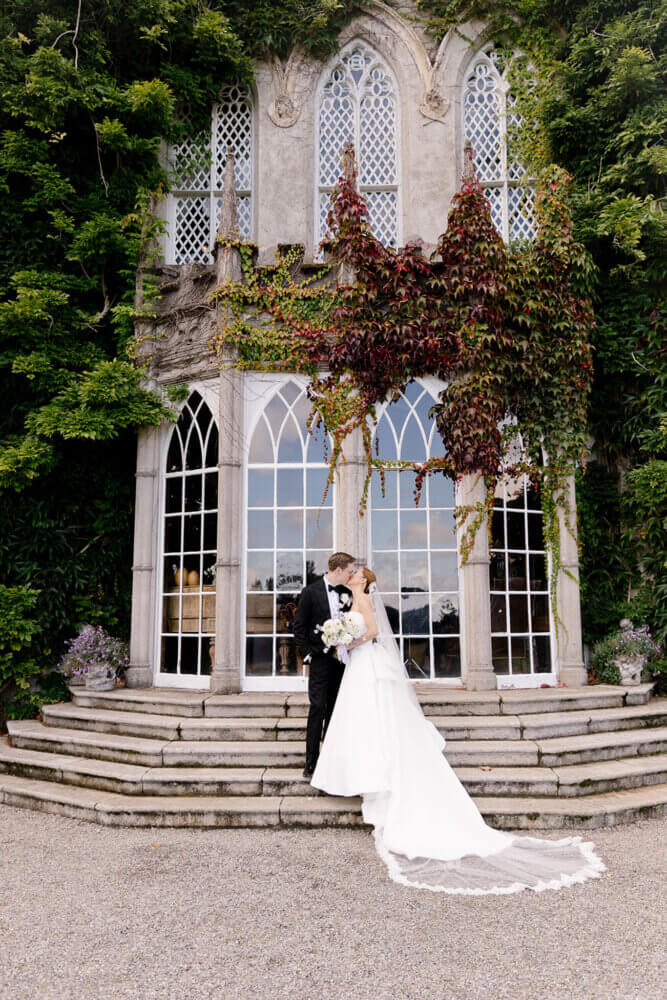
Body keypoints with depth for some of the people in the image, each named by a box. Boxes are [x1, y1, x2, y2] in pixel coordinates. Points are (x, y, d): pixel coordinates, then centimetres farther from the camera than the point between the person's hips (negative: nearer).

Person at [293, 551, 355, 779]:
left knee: (334, 710, 10)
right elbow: (299, 626, -2)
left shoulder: (348, 594, 8)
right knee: (317, 708, -6)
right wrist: (307, 654, -7)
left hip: (341, 659, 5)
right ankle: (311, 763, 0)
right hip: (320, 658, -5)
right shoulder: (311, 592, -4)